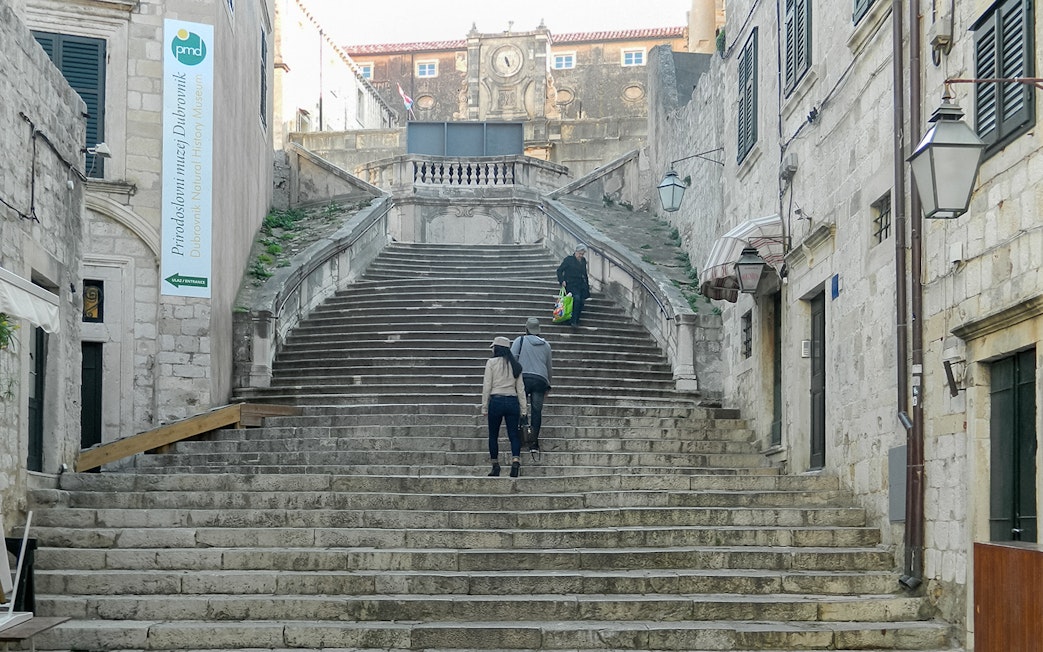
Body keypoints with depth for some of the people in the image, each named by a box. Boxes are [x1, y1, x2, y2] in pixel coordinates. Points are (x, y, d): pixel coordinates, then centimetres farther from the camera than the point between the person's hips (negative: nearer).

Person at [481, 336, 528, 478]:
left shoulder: (491, 362, -3)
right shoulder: (515, 365, 9)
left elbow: (487, 386, -4)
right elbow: (521, 388, 9)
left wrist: (484, 407, 0)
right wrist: (523, 408, 13)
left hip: (496, 401, -3)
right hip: (512, 401, 3)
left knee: (493, 435, 8)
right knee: (513, 434, 3)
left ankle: (495, 466, 9)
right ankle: (516, 461, -18)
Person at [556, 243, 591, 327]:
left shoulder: (583, 261, 13)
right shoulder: (569, 259, -3)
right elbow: (560, 270, -3)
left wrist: (587, 284, 20)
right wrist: (562, 281, -14)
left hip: (581, 285, 6)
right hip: (571, 284, -6)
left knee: (581, 301, -8)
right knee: (577, 298, -27)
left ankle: (576, 321, 4)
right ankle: (574, 321, -24)